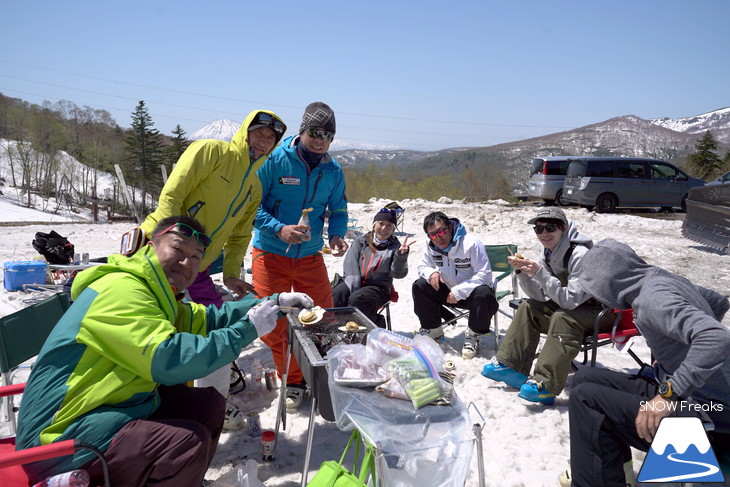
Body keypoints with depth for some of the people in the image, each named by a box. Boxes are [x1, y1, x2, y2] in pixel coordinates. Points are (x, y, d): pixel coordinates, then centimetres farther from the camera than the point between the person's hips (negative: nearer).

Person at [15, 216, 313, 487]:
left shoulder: (156, 293, 8)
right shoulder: (122, 289, -23)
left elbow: (207, 318, 15)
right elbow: (168, 360, -32)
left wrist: (274, 302, 6)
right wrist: (247, 330, -24)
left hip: (112, 406, 10)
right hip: (61, 434, -10)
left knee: (209, 404, 6)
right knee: (190, 441, -23)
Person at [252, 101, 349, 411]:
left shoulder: (333, 171, 2)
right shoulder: (273, 160, -12)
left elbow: (338, 211, 11)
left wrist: (336, 235, -11)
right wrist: (279, 229, -27)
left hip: (310, 256, 4)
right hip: (271, 254, -3)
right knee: (271, 325, 1)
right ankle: (292, 380, 25)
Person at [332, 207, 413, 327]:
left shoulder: (395, 247, 9)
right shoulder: (360, 241, 13)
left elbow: (398, 274, -7)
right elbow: (350, 265, -1)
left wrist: (402, 255, -26)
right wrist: (354, 289, -15)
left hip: (378, 287, -2)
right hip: (354, 284, 2)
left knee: (356, 299, -32)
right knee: (337, 294, -28)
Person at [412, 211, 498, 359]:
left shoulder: (471, 244, -24)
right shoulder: (431, 247, -5)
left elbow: (485, 275, -26)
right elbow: (423, 266, 8)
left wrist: (459, 291, -30)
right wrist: (431, 273, -18)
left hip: (471, 291, -5)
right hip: (448, 291, 5)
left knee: (483, 294, -38)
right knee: (419, 286, -13)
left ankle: (473, 335, -11)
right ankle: (432, 330, 2)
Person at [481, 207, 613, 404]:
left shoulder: (580, 255, -25)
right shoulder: (550, 254, 0)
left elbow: (571, 301, -29)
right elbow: (540, 296, -2)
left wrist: (540, 273, -34)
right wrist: (522, 271, -17)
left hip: (601, 312, -9)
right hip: (572, 305, 9)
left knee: (562, 318, -33)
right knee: (528, 307, 1)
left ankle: (545, 385, -33)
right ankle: (510, 366, 1)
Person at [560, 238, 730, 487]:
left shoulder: (652, 297, -22)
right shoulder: (664, 279, 6)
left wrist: (670, 394, -33)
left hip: (701, 410, -10)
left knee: (584, 398, -17)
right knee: (584, 377, 9)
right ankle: (615, 467, 20)